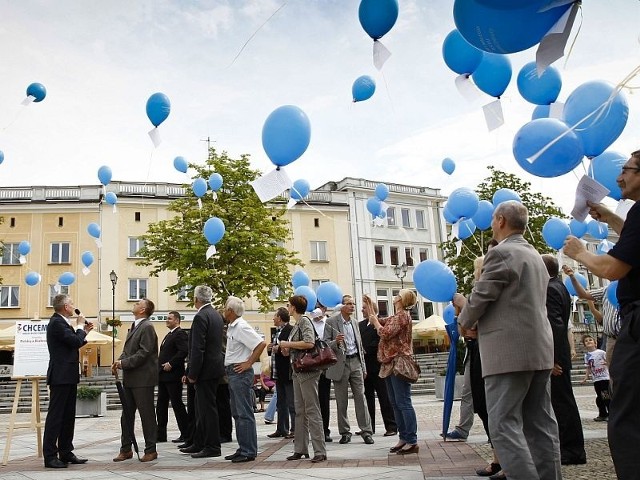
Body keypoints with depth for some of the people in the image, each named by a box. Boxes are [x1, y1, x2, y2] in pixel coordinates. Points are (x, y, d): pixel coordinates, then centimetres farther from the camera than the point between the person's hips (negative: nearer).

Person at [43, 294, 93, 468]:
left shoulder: (62, 322, 17)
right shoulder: (57, 323, -15)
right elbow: (76, 342, -21)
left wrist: (85, 331, 18)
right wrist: (80, 326, -6)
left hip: (68, 377, 10)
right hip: (61, 377, -10)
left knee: (68, 415, 13)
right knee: (55, 415, -6)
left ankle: (66, 452, 19)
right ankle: (50, 456, -2)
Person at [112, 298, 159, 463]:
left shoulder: (147, 327, -12)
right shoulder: (134, 327, 17)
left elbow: (144, 352, -19)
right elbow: (127, 350, 18)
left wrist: (124, 363, -18)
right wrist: (119, 362, 0)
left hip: (143, 378, -9)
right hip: (130, 378, 9)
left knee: (147, 414, 0)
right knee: (126, 414, 12)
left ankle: (151, 450, 10)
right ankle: (126, 449, 22)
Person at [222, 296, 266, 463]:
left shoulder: (241, 327, -16)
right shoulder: (231, 327, 13)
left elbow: (261, 344, -23)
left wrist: (249, 363, -19)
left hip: (240, 373, -10)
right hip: (232, 373, 10)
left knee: (244, 413, -5)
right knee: (237, 413, 14)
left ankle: (249, 452, 0)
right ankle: (243, 449, 22)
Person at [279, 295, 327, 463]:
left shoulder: (305, 321, -9)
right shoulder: (297, 324, 17)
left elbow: (309, 343, -24)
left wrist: (288, 344, -15)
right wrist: (287, 350, 4)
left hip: (308, 371, -9)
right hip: (298, 371, 9)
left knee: (312, 411, -8)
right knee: (300, 411, 11)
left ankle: (320, 451, -5)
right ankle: (301, 449, 18)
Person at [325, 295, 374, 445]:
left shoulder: (354, 323, 15)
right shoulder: (331, 322, -3)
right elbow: (326, 344, -6)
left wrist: (363, 367, 17)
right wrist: (336, 342, -27)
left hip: (355, 362, 4)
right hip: (340, 364, -4)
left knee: (360, 397, 0)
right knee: (341, 401, 3)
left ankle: (366, 431, 4)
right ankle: (345, 432, 13)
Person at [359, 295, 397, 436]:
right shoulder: (361, 325, 15)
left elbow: (380, 341, -16)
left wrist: (367, 350, -15)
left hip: (377, 365, -7)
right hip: (365, 366, 7)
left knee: (384, 397, -2)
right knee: (368, 397, 10)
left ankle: (391, 426, 4)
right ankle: (369, 427, 17)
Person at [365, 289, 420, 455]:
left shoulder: (402, 315, -10)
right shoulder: (396, 317, 18)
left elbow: (386, 333, -17)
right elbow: (379, 322, 30)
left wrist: (375, 322, -3)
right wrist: (370, 305, 28)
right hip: (391, 364, 10)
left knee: (403, 403, -10)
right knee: (395, 404, 10)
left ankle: (412, 441, -8)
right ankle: (403, 438, 15)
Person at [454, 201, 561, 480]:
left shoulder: (501, 253, -10)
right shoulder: (535, 256, 19)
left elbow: (480, 299, -11)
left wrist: (465, 321, 10)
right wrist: (469, 307, 21)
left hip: (509, 352, -9)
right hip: (539, 350, 9)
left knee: (504, 425, -7)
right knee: (540, 423, 10)